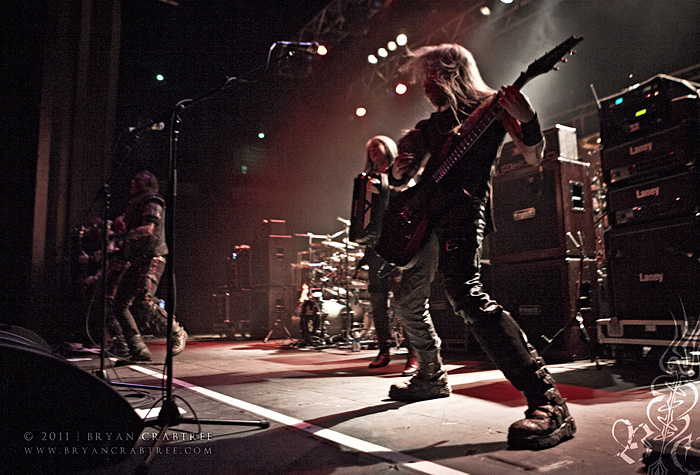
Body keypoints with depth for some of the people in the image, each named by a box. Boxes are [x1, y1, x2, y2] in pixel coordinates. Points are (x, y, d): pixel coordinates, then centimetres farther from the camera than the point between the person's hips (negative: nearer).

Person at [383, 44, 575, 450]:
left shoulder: (492, 105, 4)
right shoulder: (431, 126, 23)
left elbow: (534, 157, -6)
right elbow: (404, 178, 25)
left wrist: (528, 119, -25)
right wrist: (399, 171, 1)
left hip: (463, 207, -8)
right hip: (427, 216, 9)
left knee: (465, 292, -30)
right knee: (408, 299, 15)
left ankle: (548, 401, -29)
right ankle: (432, 378, 35)